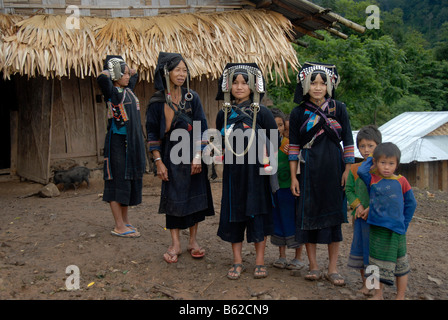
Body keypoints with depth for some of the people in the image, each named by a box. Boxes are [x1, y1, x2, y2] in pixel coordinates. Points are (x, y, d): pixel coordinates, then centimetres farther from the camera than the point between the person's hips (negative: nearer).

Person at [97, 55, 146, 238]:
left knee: (130, 180, 12)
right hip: (117, 142, -8)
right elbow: (102, 79, -30)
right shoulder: (112, 92, -9)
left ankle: (125, 221, 23)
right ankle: (119, 226, 2)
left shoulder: (128, 90, 14)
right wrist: (110, 72, -10)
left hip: (132, 143, 8)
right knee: (118, 181, -3)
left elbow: (134, 76, 35)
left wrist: (132, 72, 17)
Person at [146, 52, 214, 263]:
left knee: (194, 196, 7)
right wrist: (158, 161, -6)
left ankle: (193, 240, 21)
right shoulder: (157, 102, -3)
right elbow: (152, 133, 0)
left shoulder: (192, 97, 0)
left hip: (192, 156, 1)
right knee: (173, 197, 3)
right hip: (171, 156, -1)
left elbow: (201, 128, -1)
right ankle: (175, 244, 14)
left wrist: (197, 157, -8)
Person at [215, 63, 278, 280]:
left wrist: (266, 158, -6)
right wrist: (227, 153, 3)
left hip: (256, 172, -3)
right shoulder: (223, 114, 6)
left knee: (258, 213, 2)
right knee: (233, 214, 6)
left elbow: (275, 140, 1)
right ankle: (237, 261, 19)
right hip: (232, 172, 3)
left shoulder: (261, 112, -4)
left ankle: (260, 262, 16)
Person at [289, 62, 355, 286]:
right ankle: (313, 266, 18)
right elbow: (294, 146, 2)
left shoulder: (339, 109, 1)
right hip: (309, 171, 0)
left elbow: (348, 141, 2)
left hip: (333, 169, 0)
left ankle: (332, 269, 15)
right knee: (308, 215, 4)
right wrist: (293, 177, -2)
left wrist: (347, 170, -4)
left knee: (333, 216, 5)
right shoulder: (298, 113, 2)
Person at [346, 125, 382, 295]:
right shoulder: (355, 169, 3)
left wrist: (372, 208, -19)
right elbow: (349, 190, 5)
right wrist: (357, 205, -10)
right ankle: (365, 283, 27)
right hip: (360, 217, 3)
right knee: (360, 248, 11)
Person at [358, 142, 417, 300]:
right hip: (376, 229, 1)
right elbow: (361, 171, -18)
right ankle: (378, 294, 26)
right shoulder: (372, 180, 2)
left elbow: (411, 204, 6)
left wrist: (403, 224, 3)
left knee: (400, 264, 9)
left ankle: (400, 296, 24)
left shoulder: (401, 181, -1)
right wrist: (370, 159, 0)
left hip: (395, 230, -1)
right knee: (379, 264, 11)